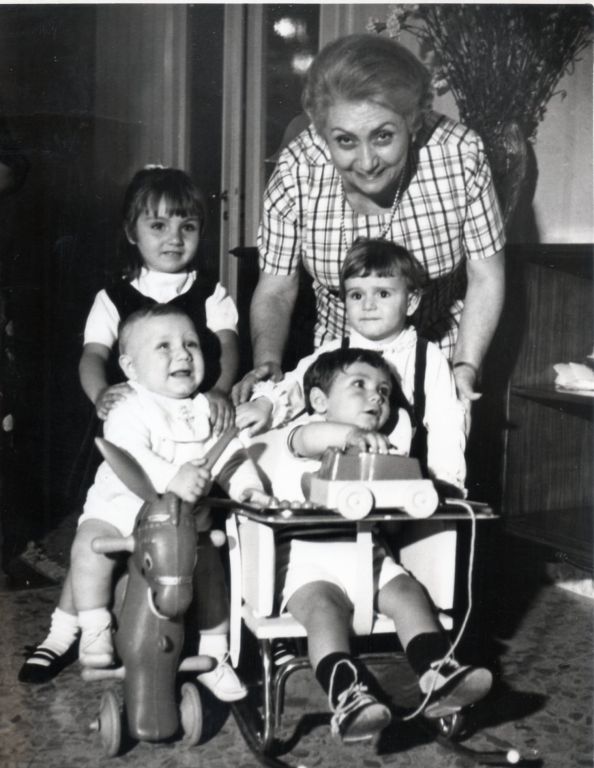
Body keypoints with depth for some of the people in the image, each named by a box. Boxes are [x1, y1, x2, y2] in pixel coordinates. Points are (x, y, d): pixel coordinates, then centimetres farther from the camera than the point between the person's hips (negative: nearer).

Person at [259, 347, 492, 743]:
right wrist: (349, 433, -42)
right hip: (306, 551, -5)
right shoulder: (311, 430, 4)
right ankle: (347, 696, -40)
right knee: (324, 606, -30)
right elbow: (307, 438, -22)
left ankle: (438, 675, -19)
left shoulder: (379, 447, 27)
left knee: (408, 591, -17)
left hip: (365, 551, 6)